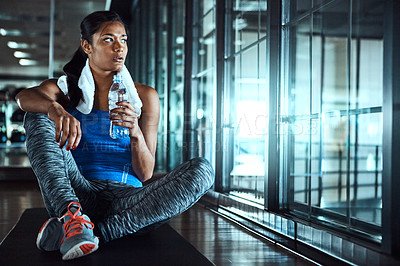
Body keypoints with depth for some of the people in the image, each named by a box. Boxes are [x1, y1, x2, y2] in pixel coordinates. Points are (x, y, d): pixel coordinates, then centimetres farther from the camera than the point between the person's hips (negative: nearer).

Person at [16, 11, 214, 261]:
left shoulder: (145, 96, 10)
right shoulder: (66, 88, 11)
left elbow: (145, 174, 4)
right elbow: (23, 97, -14)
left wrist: (135, 133, -17)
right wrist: (54, 107, -37)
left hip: (126, 199, 1)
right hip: (79, 192, 0)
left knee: (202, 169, -23)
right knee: (38, 115, -14)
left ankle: (99, 231, -32)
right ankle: (72, 214, -36)